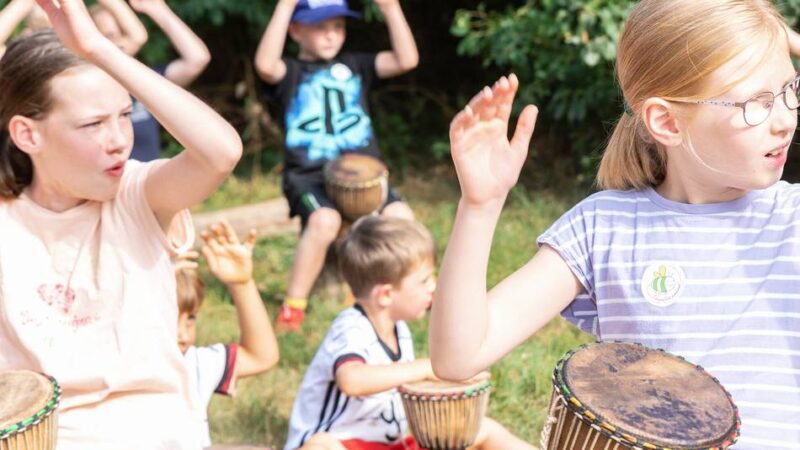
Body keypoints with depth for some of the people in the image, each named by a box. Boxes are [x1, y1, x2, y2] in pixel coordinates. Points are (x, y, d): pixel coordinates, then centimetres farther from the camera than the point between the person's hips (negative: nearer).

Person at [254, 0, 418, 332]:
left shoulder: (355, 66, 13)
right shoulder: (291, 72, 4)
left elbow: (406, 60, 0)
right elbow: (265, 65, -21)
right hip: (308, 176, -3)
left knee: (401, 217, -20)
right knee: (325, 220, -33)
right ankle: (293, 306, -15)